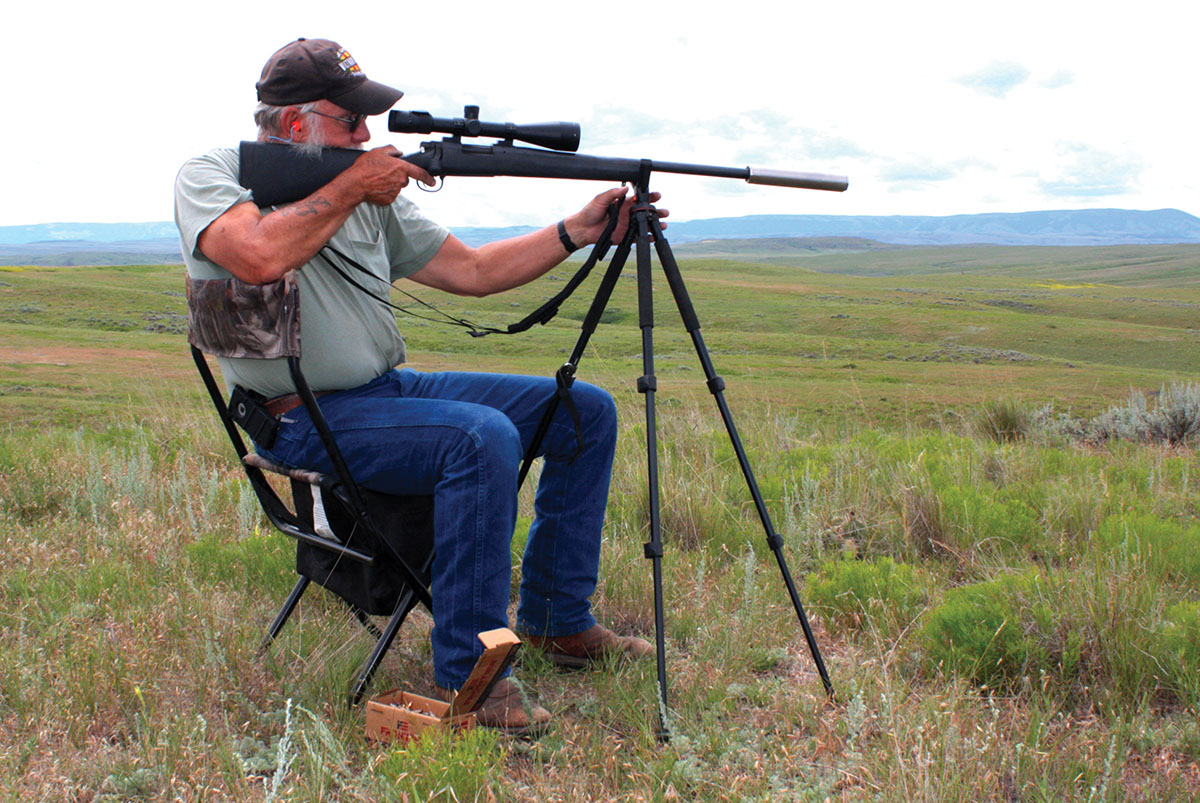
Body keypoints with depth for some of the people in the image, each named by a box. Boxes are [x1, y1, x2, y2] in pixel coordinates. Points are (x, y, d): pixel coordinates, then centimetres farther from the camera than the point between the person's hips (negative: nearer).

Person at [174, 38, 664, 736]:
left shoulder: (373, 200, 13)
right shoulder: (213, 175, -4)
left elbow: (475, 271, 14)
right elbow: (260, 258, -27)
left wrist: (578, 231, 4)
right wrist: (350, 187, -14)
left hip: (392, 389, 8)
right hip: (307, 420, -8)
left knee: (586, 411, 3)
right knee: (483, 436, -33)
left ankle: (557, 619, 11)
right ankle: (467, 678, -22)